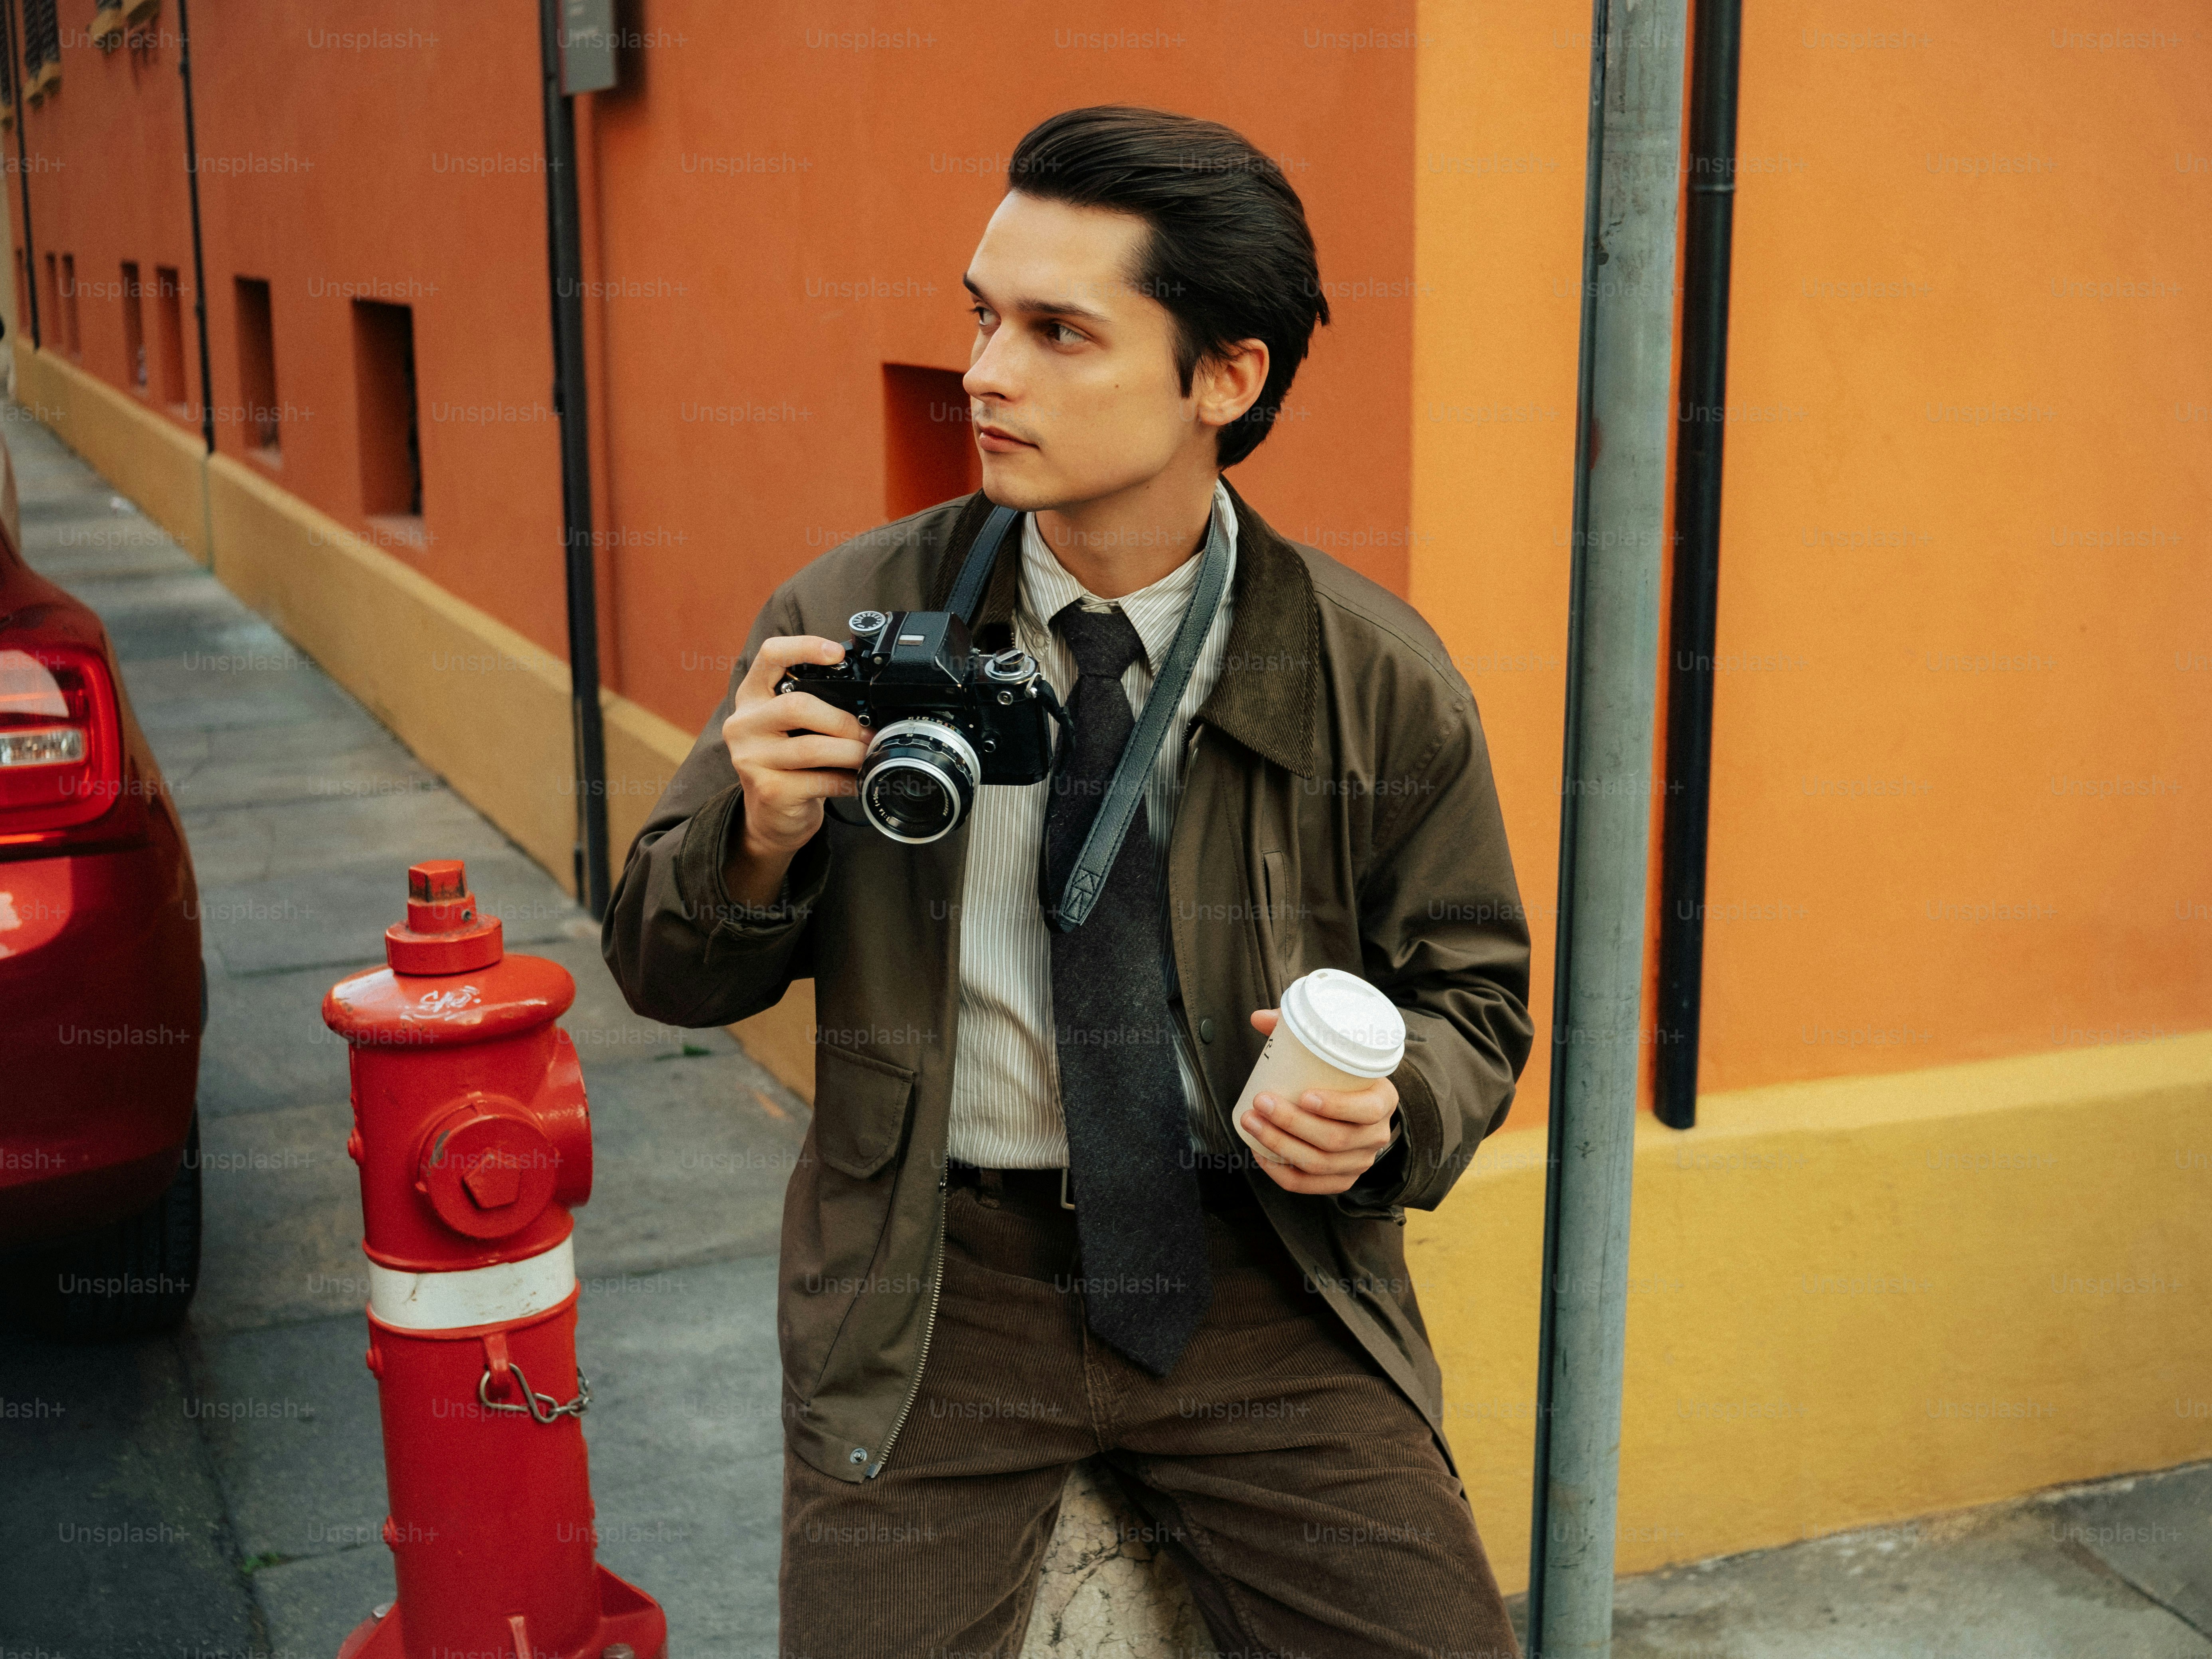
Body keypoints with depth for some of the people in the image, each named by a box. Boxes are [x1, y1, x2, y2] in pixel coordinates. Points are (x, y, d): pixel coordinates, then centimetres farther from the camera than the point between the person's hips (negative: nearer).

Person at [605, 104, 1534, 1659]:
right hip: (932, 1284, 0)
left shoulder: (1378, 676, -4)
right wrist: (763, 836, -18)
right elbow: (665, 968, 4)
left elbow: (1470, 996, 8)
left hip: (1259, 1270, 0)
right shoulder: (853, 621, -2)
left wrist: (1391, 1106, -14)